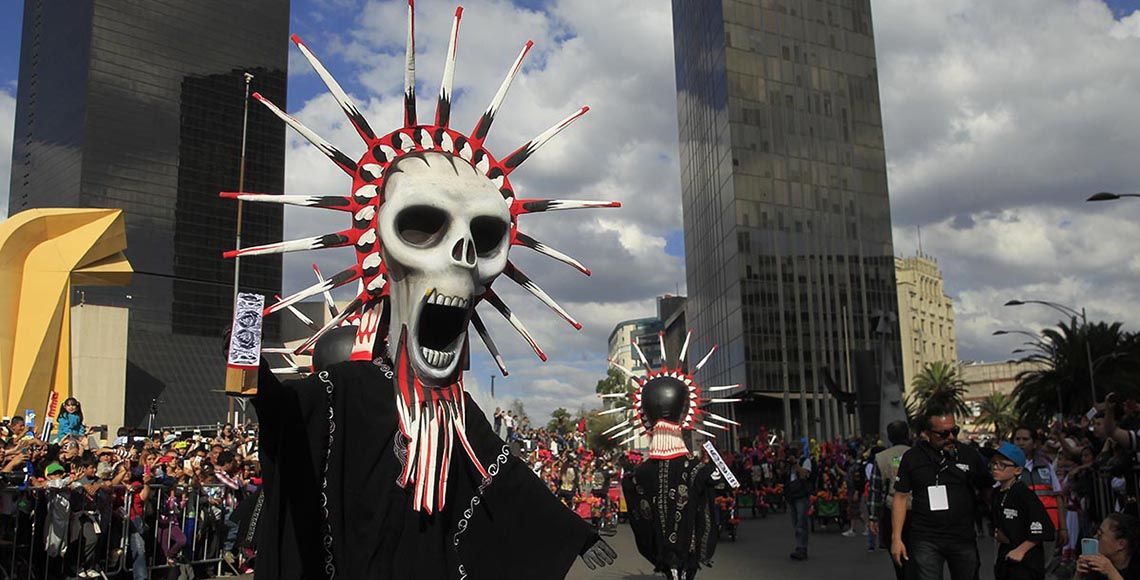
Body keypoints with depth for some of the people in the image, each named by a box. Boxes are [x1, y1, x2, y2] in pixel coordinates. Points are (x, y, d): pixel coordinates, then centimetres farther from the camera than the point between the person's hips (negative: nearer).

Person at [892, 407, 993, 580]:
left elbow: (988, 491, 8)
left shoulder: (969, 455, 1)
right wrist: (896, 538, -2)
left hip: (964, 539, 1)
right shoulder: (912, 457, -1)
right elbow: (901, 497, 2)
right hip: (925, 540, -1)